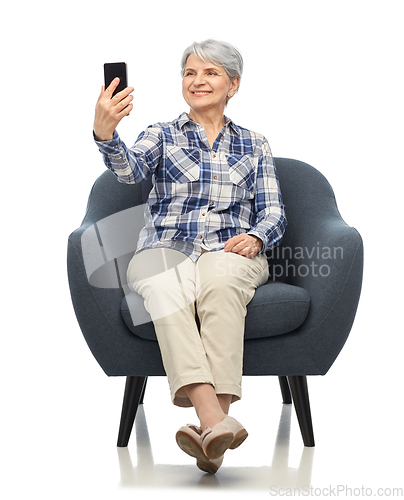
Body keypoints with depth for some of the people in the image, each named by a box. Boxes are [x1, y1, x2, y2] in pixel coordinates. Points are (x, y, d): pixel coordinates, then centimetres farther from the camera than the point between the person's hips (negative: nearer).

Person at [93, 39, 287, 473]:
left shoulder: (254, 146, 21)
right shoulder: (162, 136, 16)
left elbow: (273, 213, 14)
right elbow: (130, 169, -7)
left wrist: (255, 237, -10)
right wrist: (104, 133, -28)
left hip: (230, 254, 0)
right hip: (165, 250, 0)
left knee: (219, 278, -38)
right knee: (167, 286, -38)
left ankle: (212, 425, -47)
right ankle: (214, 421, -52)